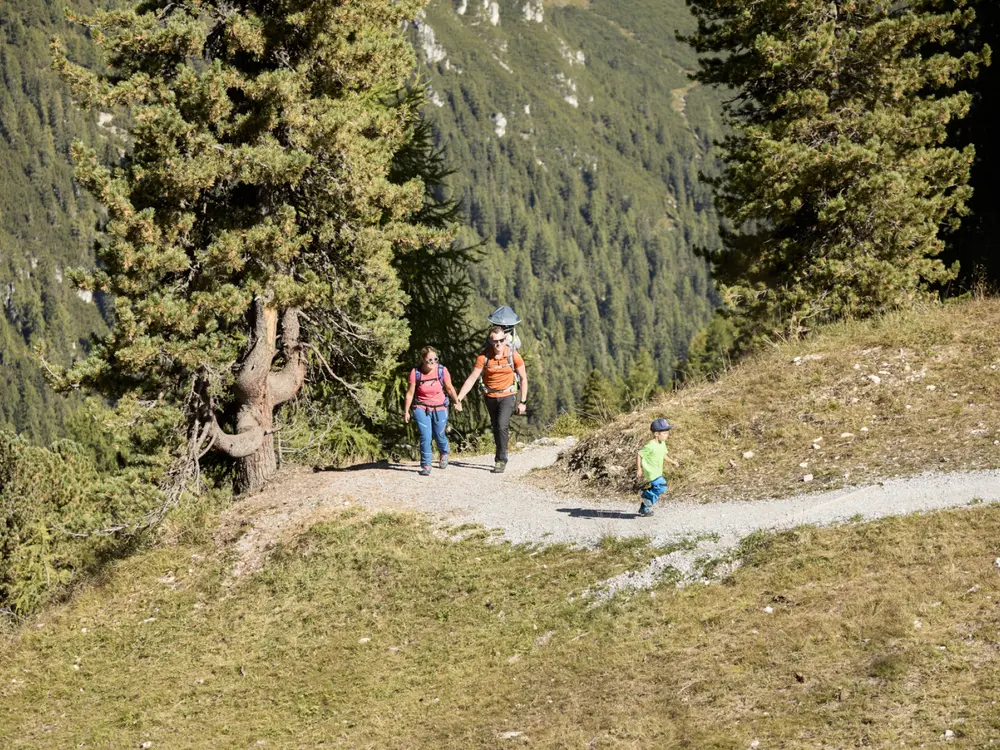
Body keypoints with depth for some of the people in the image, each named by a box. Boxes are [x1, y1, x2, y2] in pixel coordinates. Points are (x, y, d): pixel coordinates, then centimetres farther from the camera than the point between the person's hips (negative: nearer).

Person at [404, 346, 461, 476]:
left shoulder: (442, 370, -12)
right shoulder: (415, 373, -14)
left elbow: (449, 388, 3)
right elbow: (410, 393, -4)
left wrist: (457, 400, -9)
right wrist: (406, 411, -1)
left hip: (439, 409, 1)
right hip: (421, 408, -1)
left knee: (439, 436, 10)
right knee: (425, 436, -13)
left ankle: (444, 453, 45)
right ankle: (426, 465, 0)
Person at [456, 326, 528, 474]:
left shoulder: (513, 355, -14)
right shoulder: (484, 357, -13)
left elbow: (523, 378, -3)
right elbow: (471, 379, -13)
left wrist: (523, 402, -3)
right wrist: (458, 398, -21)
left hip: (508, 396, -2)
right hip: (490, 396, 3)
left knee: (502, 425, -20)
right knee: (496, 427, 15)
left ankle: (501, 460, -12)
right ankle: (501, 456, 34)